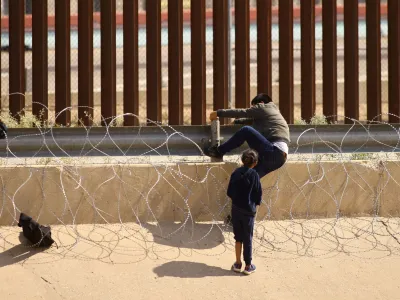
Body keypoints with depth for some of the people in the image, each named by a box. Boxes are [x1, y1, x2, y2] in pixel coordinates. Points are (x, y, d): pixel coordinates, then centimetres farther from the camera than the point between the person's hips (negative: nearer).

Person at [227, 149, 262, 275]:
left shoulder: (236, 173, -2)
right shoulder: (254, 175, -13)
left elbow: (229, 192, 3)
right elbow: (258, 194, -8)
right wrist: (255, 203, 12)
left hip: (236, 210, 3)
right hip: (248, 211, -3)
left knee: (238, 237, 16)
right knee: (247, 239, 6)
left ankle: (238, 263, 20)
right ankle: (248, 266, 13)